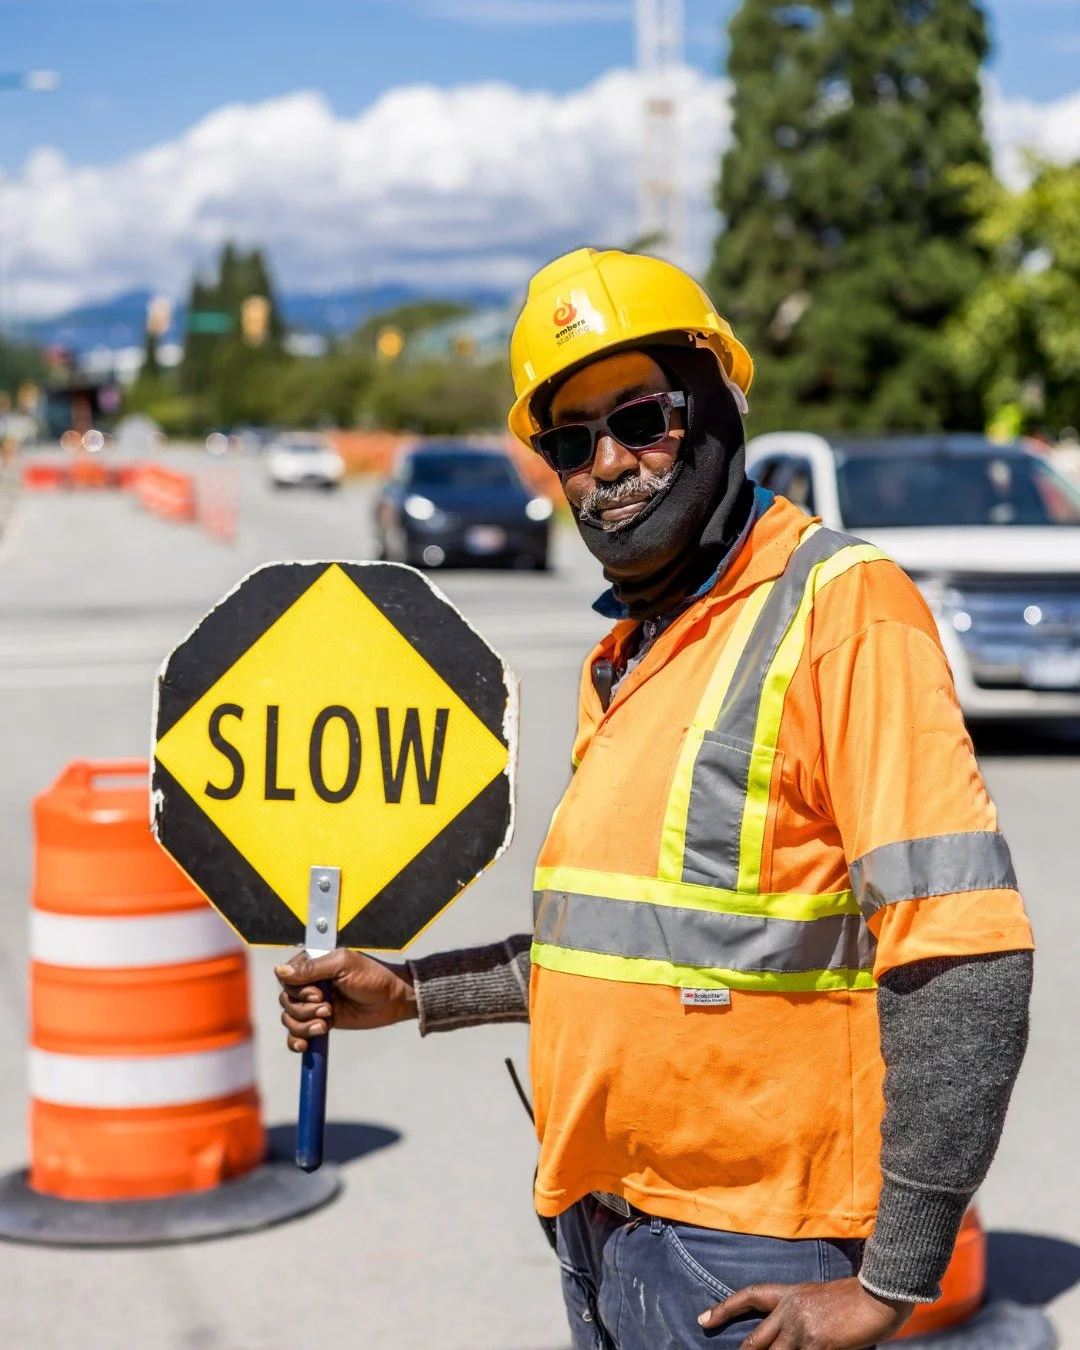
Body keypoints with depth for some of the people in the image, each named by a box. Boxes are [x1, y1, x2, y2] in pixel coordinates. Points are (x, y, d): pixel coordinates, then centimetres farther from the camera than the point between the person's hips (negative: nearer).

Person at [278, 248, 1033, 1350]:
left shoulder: (843, 609, -15)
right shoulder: (625, 659, 13)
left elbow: (964, 963, -21)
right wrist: (413, 995, 14)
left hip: (747, 1261, -8)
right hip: (599, 1226, 8)